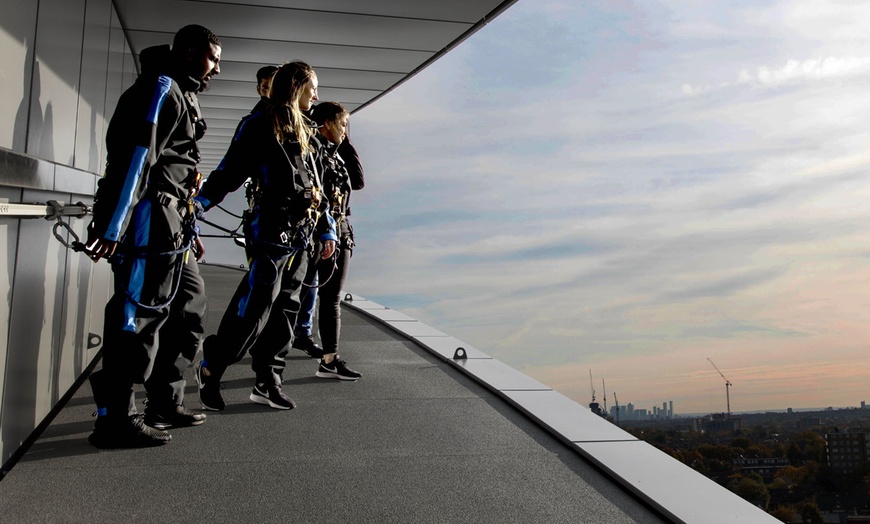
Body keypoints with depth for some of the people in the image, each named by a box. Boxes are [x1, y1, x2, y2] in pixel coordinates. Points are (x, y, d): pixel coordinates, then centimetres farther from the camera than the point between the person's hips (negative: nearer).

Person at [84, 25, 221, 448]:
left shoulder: (183, 96, 24)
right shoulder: (162, 88, -8)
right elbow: (137, 156, -19)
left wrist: (190, 228, 27)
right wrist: (114, 228, -25)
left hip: (170, 224, 11)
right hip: (148, 218, -11)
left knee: (189, 307, 13)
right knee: (139, 313, -9)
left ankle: (165, 404, 21)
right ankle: (115, 420, -4)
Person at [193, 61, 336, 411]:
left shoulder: (306, 135, 21)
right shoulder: (260, 125, -2)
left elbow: (316, 187, 24)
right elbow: (229, 172, -6)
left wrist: (327, 231, 21)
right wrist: (197, 205, -15)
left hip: (300, 237, 8)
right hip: (271, 231, -8)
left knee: (284, 310, 8)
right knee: (254, 307, -11)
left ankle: (268, 382, 16)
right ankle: (210, 369, 4)